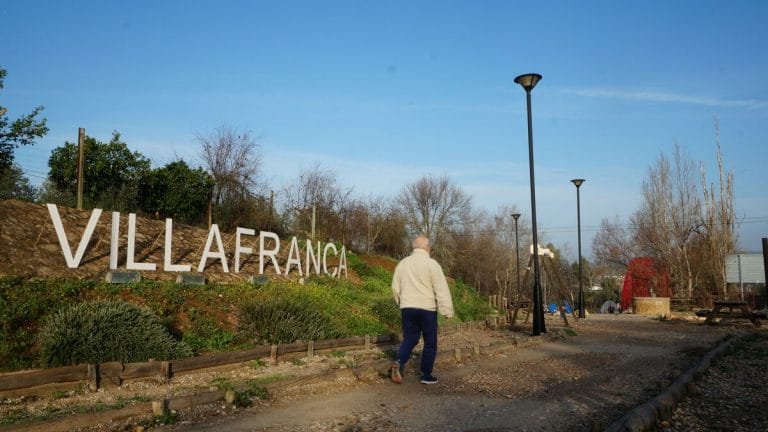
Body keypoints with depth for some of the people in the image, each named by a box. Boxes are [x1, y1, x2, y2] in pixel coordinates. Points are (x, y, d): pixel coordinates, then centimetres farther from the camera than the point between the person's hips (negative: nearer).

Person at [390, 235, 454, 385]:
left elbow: (395, 288, 14)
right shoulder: (431, 264, -9)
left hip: (407, 308, 4)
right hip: (427, 309, -4)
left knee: (409, 339, 12)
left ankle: (399, 363, -11)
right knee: (430, 343, 8)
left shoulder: (402, 263, 7)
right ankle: (426, 375, 11)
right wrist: (448, 311, -11)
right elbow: (441, 289, -13)